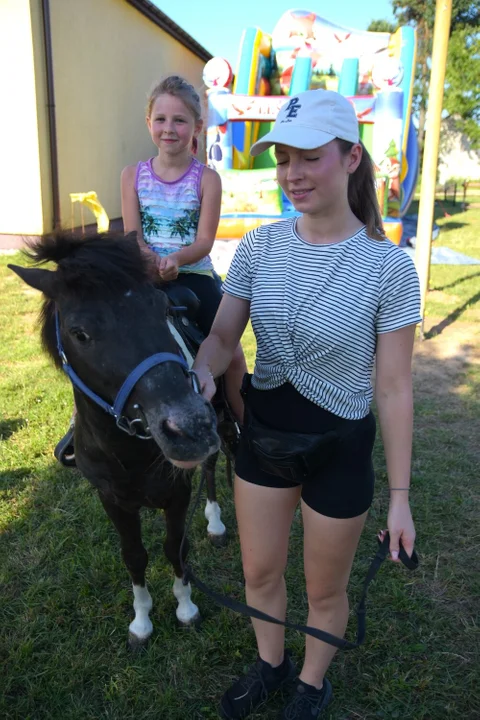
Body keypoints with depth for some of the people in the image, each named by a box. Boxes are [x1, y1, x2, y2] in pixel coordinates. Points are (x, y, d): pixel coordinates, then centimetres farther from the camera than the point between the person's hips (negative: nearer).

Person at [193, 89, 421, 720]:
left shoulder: (388, 266, -17)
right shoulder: (259, 247, -7)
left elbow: (393, 388, -13)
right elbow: (222, 337, -2)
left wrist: (400, 496, -8)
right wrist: (202, 372, -26)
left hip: (339, 448, -3)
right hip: (263, 432, 4)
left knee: (325, 589, 20)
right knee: (260, 573, 23)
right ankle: (271, 664, 55)